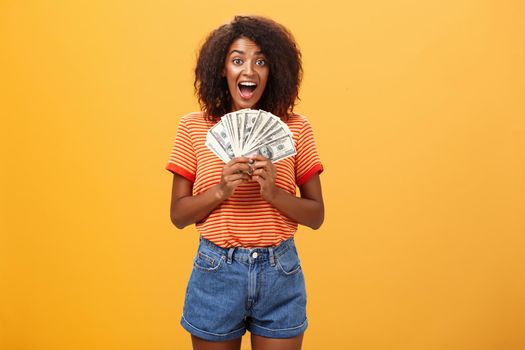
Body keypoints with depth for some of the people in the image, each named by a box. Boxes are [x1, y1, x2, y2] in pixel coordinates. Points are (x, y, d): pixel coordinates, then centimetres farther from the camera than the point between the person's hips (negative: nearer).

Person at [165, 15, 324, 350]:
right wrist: (221, 190, -18)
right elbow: (178, 215, -1)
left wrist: (274, 193, -18)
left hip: (280, 273, 0)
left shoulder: (296, 127, -2)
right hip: (216, 272, 0)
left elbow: (316, 216, 0)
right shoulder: (193, 127, -2)